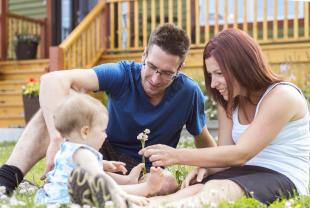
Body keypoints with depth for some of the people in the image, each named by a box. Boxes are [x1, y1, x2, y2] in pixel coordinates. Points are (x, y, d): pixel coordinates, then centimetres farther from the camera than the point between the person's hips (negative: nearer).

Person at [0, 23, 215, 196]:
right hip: (105, 151, 0)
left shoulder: (189, 92, -14)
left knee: (168, 183, -37)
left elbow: (203, 139, 4)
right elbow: (52, 80, -32)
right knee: (61, 102, -25)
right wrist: (58, 137, -46)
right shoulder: (123, 74, -18)